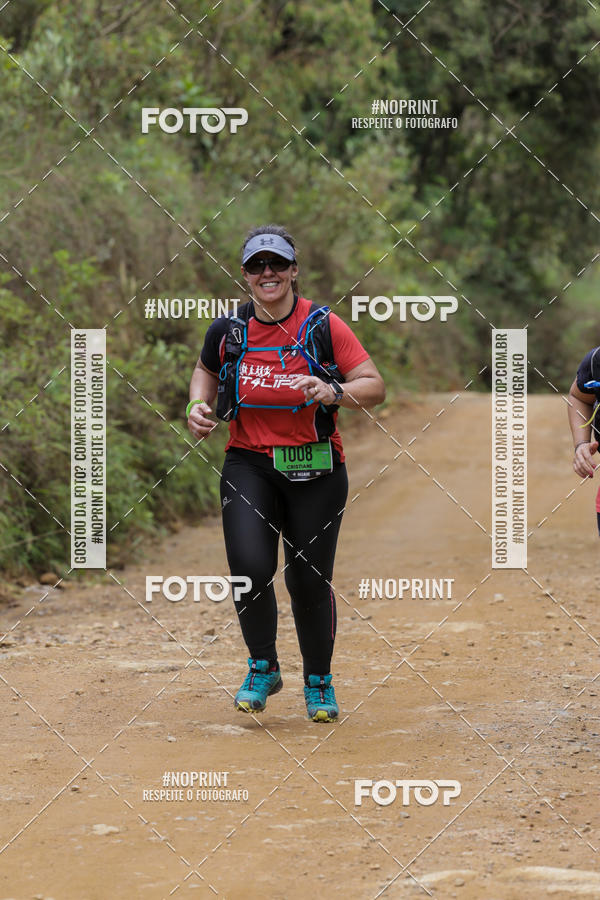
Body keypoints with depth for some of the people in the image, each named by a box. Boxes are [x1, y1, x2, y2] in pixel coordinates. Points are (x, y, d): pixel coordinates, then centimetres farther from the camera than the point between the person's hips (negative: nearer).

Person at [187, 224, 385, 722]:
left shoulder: (324, 326, -6)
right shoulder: (228, 330, 2)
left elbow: (375, 387, -6)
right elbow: (207, 370, 24)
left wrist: (334, 392, -25)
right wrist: (199, 405, 4)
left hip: (315, 468, -1)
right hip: (249, 463, 1)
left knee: (310, 579, 0)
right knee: (250, 568, -16)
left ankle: (319, 681, 24)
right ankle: (263, 668, 8)